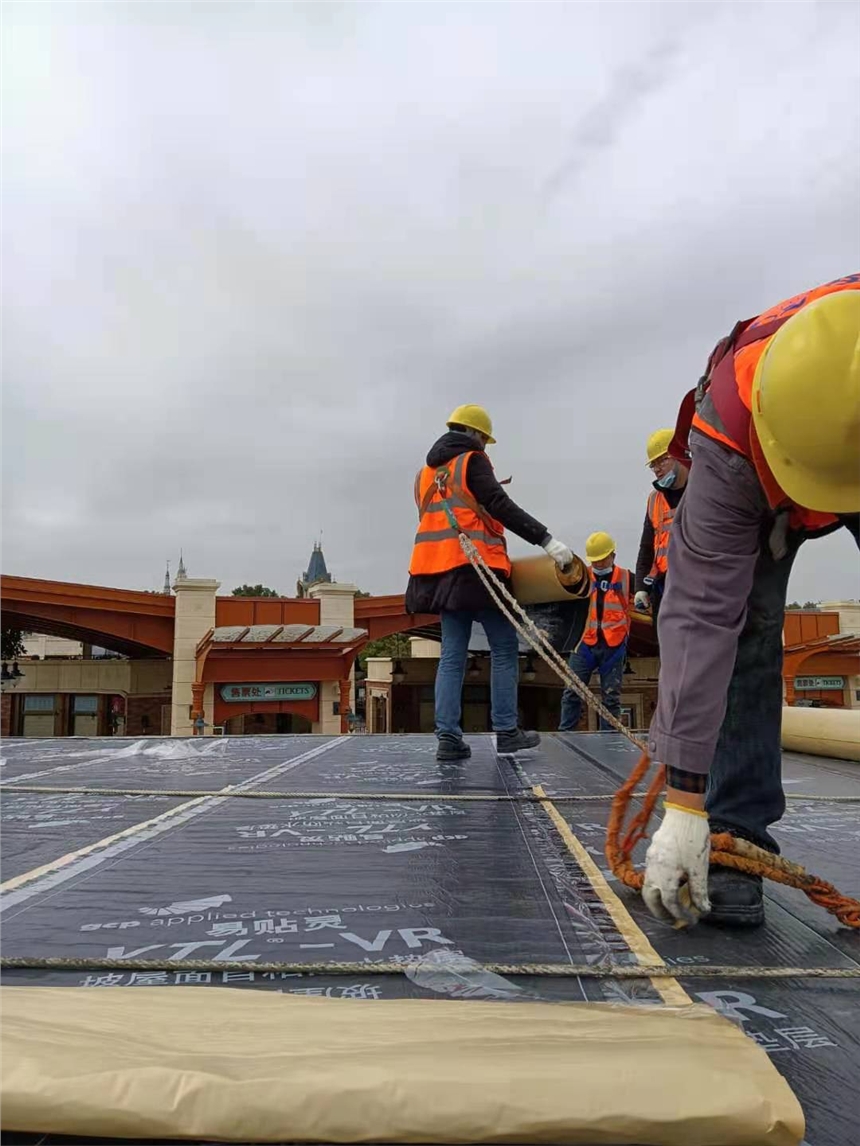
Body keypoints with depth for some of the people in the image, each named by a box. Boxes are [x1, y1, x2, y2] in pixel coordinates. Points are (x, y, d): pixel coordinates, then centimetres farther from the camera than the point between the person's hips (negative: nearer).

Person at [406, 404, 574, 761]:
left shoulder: (426, 472, 20)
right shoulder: (472, 461, -2)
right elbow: (500, 507, -14)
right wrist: (546, 539, -16)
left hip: (441, 570, 7)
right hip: (474, 567, -7)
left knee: (452, 654, 5)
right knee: (504, 648, 2)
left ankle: (448, 737, 0)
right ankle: (506, 731, 4)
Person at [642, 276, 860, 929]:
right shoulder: (731, 438, -42)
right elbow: (699, 617, -41)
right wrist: (684, 806, -38)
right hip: (755, 470, -2)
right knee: (739, 622, -20)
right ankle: (734, 832, -11)